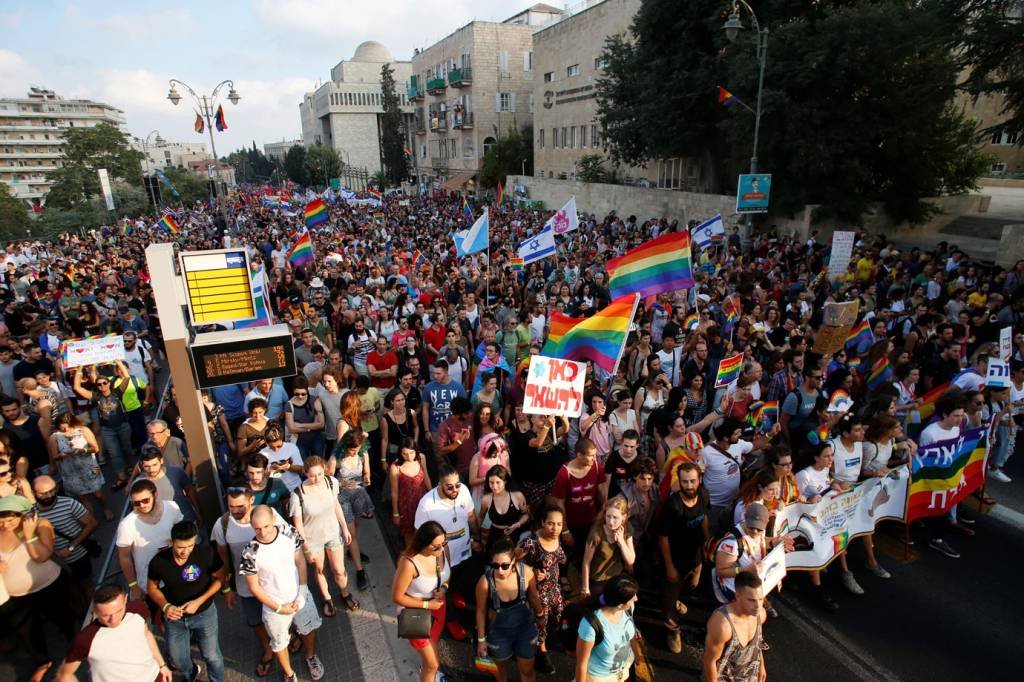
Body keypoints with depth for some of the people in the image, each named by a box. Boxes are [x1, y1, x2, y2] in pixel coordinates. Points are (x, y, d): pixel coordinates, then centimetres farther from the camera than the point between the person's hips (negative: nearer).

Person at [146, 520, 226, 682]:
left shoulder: (206, 553, -28)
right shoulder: (159, 561, -22)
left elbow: (219, 578, -13)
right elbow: (152, 587, -3)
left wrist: (199, 601, -23)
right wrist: (165, 606, -19)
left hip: (204, 613, -2)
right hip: (174, 616, 2)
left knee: (212, 656, 11)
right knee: (178, 659, 22)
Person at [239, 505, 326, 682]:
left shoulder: (289, 533, -20)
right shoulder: (250, 553, -26)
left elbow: (300, 562, -7)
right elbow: (254, 587, -14)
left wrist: (301, 594, -12)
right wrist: (279, 608, -12)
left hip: (300, 597, 2)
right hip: (274, 606, -2)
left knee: (309, 629, 25)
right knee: (279, 643, 21)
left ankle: (311, 657, 56)